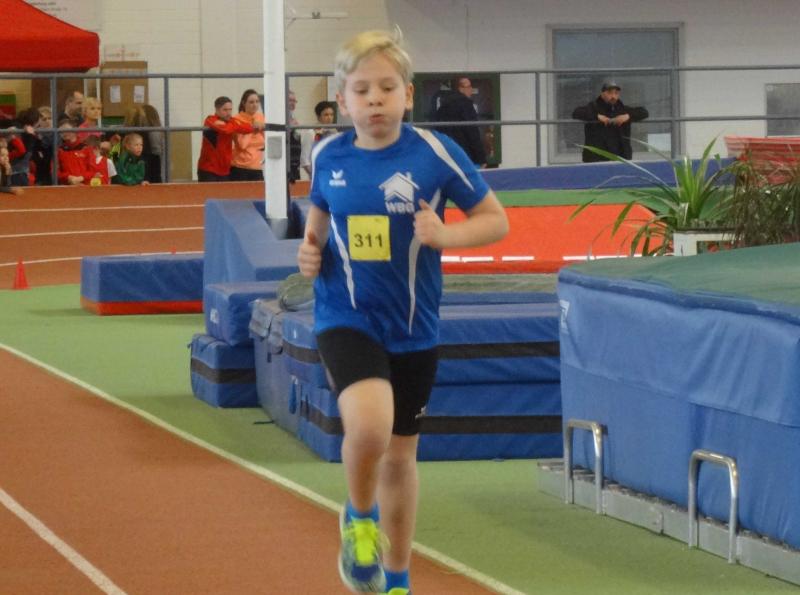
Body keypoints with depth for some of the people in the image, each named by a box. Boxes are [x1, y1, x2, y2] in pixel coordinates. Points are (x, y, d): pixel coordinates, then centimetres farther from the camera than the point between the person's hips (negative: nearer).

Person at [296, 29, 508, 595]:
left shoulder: (435, 153, -10)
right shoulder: (329, 156, -3)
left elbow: (496, 220, -2)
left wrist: (444, 235, -19)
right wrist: (310, 251, -2)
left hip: (414, 326, 1)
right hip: (346, 319, -1)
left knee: (400, 453, 15)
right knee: (369, 425, -28)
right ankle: (359, 519, 3)